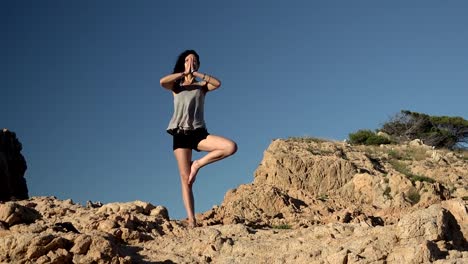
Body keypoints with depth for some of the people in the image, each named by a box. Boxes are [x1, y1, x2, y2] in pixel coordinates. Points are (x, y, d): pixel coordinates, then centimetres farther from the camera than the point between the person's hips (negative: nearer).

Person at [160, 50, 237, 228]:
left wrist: (196, 74, -3)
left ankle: (198, 164, -5)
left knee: (231, 147, -22)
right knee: (185, 178, -7)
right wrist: (184, 73, -2)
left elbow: (217, 83, -7)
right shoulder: (176, 86, 12)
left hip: (198, 132, 2)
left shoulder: (202, 86, 14)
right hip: (181, 133, -1)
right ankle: (191, 221, -6)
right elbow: (162, 82, -11)